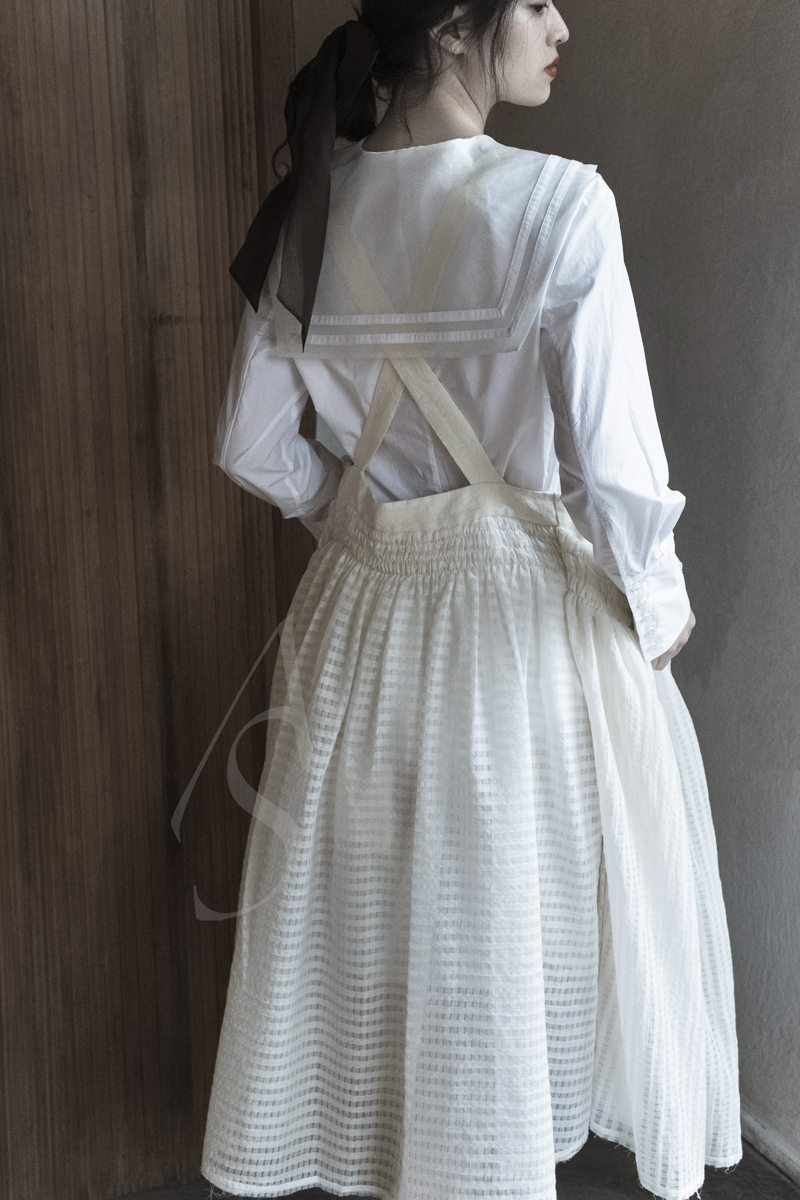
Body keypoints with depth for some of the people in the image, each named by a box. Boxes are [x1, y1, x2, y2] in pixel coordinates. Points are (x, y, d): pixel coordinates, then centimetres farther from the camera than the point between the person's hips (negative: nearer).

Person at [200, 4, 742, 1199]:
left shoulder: (309, 212, -3)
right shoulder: (556, 202, -19)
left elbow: (253, 447, 3)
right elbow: (614, 463, -18)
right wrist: (659, 603, -1)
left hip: (368, 611, 5)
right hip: (529, 613, -5)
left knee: (370, 908, 21)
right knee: (515, 919, 14)